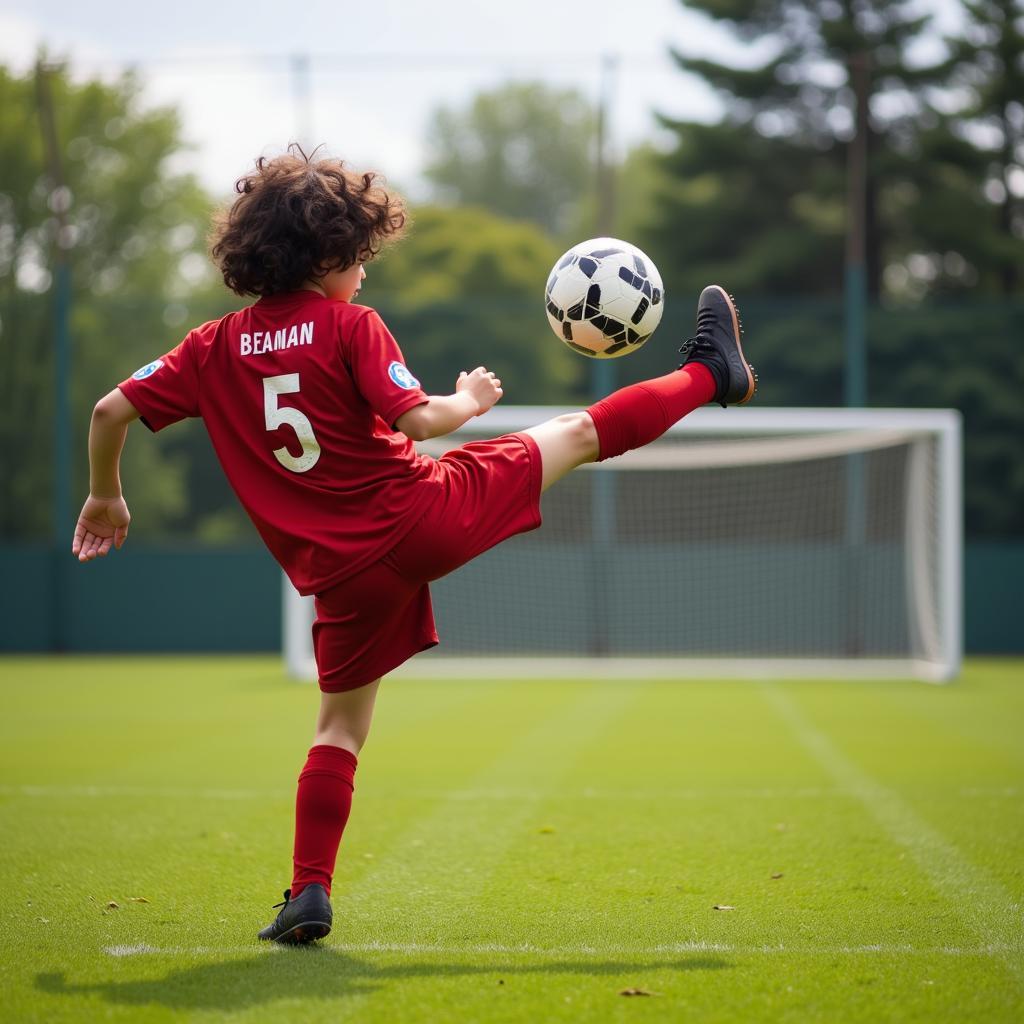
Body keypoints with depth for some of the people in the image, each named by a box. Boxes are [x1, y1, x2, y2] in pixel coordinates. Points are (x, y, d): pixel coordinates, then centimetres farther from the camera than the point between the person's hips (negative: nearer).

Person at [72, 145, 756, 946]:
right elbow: (419, 420, -16)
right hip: (423, 516, -4)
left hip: (341, 571, 4)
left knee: (341, 725, 16)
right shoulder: (350, 326, -8)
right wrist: (473, 399, 4)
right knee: (580, 431, 14)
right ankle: (709, 375, 29)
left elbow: (113, 410, 2)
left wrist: (105, 497, 17)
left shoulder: (214, 349, 4)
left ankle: (310, 894, 6)